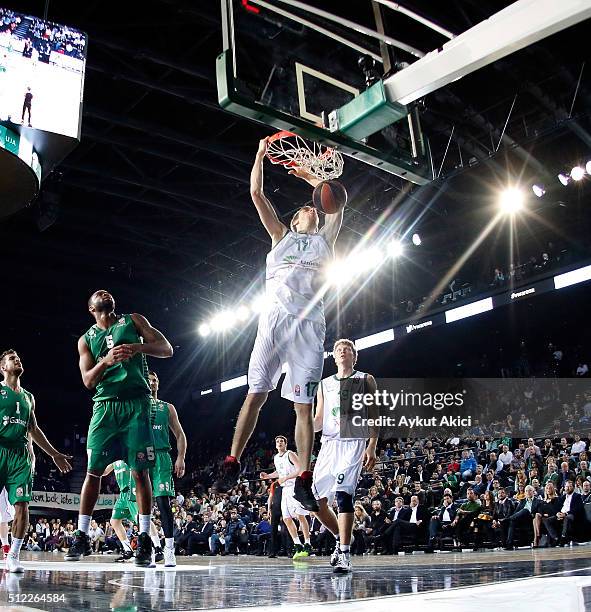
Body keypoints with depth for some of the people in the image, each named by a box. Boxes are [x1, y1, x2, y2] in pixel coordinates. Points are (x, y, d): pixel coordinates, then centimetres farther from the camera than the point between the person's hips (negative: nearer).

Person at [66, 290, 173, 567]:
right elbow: (88, 380, 6)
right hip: (105, 405, 2)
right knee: (93, 471, 0)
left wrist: (138, 347, -15)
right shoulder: (86, 339, 16)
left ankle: (144, 539, 1)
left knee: (140, 472, -5)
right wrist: (106, 361, -14)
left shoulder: (133, 321, 11)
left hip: (136, 403, -2)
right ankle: (81, 536, 10)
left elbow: (167, 349, 4)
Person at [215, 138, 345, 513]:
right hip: (276, 316, 0)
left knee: (304, 404, -3)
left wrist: (311, 177, 27)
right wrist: (261, 154, 19)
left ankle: (304, 480, -3)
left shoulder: (325, 241, 26)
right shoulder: (282, 236, 24)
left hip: (310, 323, 1)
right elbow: (257, 194, 18)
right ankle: (233, 462, 3)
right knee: (256, 393, -6)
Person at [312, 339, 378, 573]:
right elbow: (319, 420, 17)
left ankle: (344, 554, -18)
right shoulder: (324, 384, 18)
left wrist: (371, 447, -9)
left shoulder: (365, 380, 8)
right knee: (316, 499, -1)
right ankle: (341, 539, 22)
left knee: (343, 492, -21)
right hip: (328, 444, 5)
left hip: (353, 443, -5)